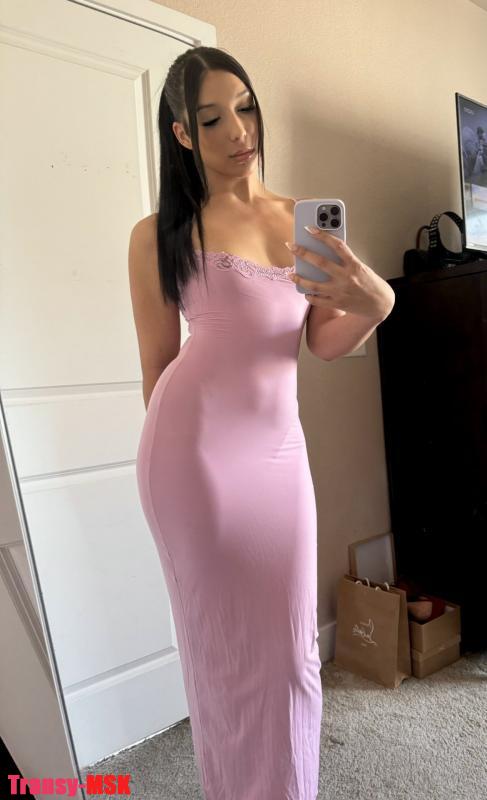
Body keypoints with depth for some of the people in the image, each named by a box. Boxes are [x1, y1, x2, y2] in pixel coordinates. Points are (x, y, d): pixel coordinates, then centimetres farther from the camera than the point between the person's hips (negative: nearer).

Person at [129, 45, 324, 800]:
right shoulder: (160, 233, 2)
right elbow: (158, 364, 3)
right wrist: (171, 452, 8)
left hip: (279, 447, 4)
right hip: (196, 449, -3)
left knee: (291, 639, 15)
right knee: (223, 640, 11)